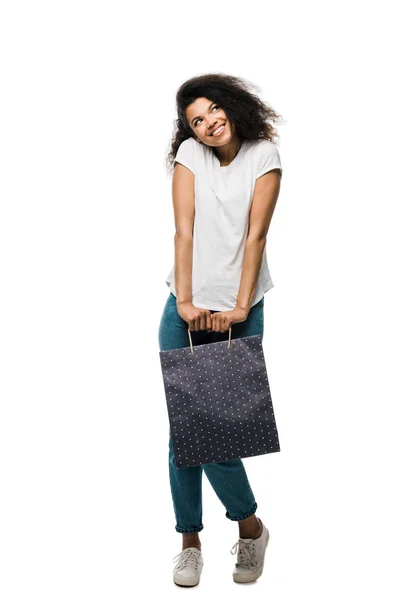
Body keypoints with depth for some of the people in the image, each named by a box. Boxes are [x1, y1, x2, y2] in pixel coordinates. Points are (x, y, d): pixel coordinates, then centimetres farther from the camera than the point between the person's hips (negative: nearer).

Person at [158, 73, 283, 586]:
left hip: (239, 309, -2)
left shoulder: (263, 155, -1)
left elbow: (256, 235, -8)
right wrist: (185, 302, -15)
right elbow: (185, 232, -6)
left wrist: (240, 307, -15)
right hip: (186, 306, 2)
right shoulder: (189, 154, 2)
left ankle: (249, 525, 20)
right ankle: (190, 540, 13)